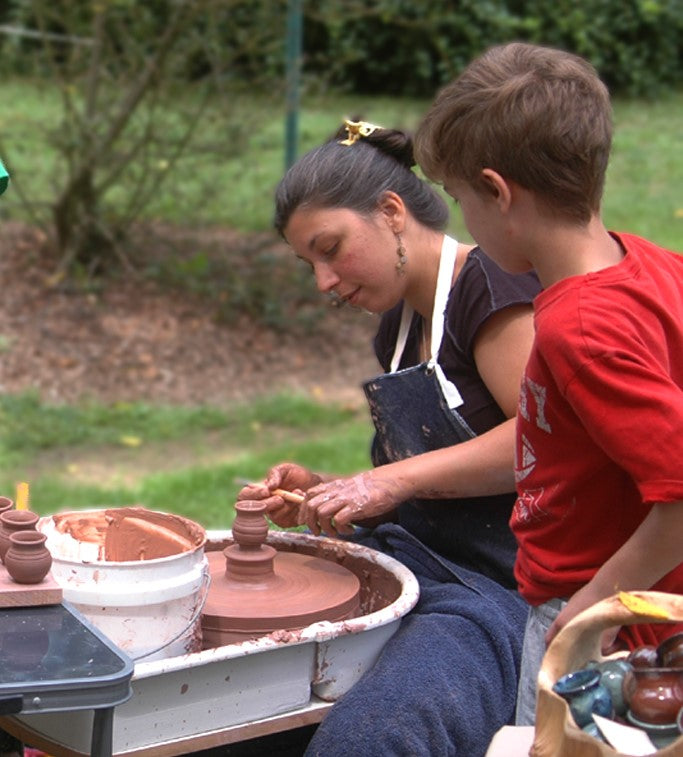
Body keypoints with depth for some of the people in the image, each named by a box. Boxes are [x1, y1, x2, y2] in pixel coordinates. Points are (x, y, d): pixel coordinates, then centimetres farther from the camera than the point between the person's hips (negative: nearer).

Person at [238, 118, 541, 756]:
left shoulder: (493, 284, -9)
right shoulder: (398, 325, 18)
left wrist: (392, 481, -18)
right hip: (413, 563, 9)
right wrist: (322, 494, 7)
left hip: (507, 590, -9)